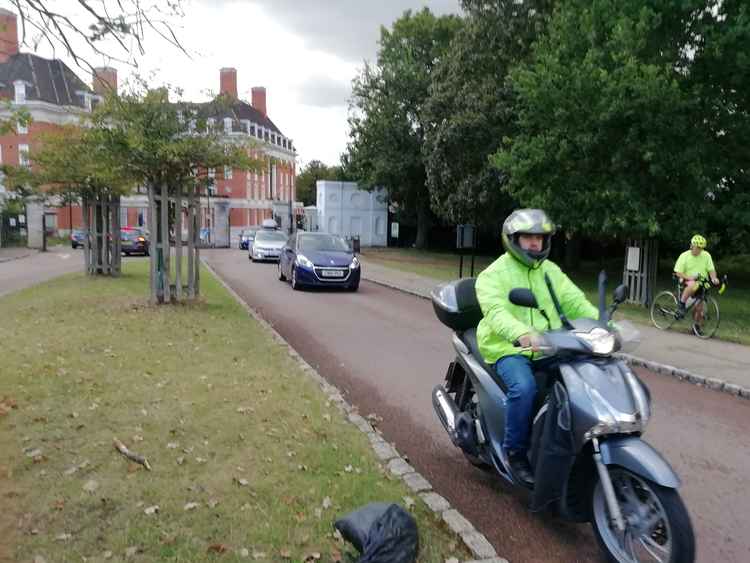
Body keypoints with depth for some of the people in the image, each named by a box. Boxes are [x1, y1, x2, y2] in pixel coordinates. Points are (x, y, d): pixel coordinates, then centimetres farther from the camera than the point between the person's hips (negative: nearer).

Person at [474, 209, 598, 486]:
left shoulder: (551, 271, 16)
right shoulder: (494, 274, -3)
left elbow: (575, 302, 6)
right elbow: (495, 311, -21)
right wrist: (522, 333, -40)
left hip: (548, 349, 6)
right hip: (509, 350, -5)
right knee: (524, 388, -31)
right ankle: (515, 452, -10)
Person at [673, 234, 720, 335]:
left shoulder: (706, 255, 0)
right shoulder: (684, 256, -6)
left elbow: (711, 269, -2)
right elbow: (678, 272, -9)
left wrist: (714, 278, -22)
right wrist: (689, 277, -24)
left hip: (702, 285, 3)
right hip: (687, 282, -3)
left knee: (699, 308, 0)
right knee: (693, 285, -40)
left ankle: (696, 325, 24)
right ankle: (682, 303, -20)